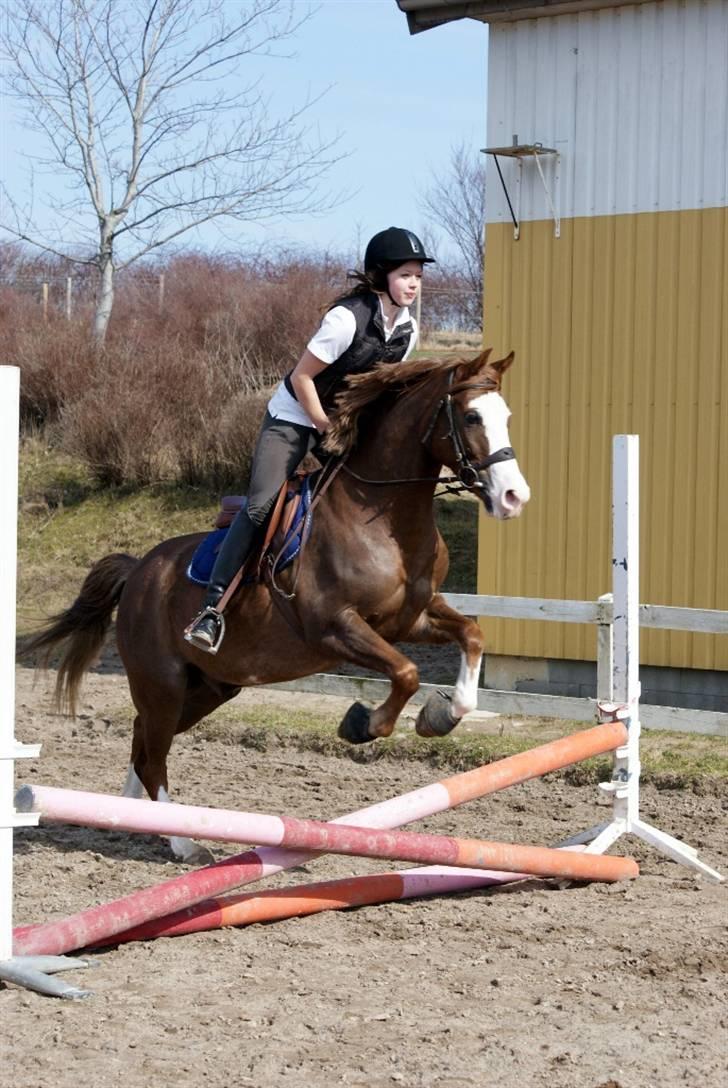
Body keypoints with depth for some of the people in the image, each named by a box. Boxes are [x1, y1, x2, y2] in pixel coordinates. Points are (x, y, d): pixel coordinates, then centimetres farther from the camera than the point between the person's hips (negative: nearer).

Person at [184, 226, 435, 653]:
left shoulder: (408, 328, -3)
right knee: (260, 507, -18)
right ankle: (214, 606, -18)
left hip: (347, 423, 7)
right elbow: (302, 377, -20)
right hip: (293, 419, -7)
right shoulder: (348, 317, -25)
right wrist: (328, 430, -16)